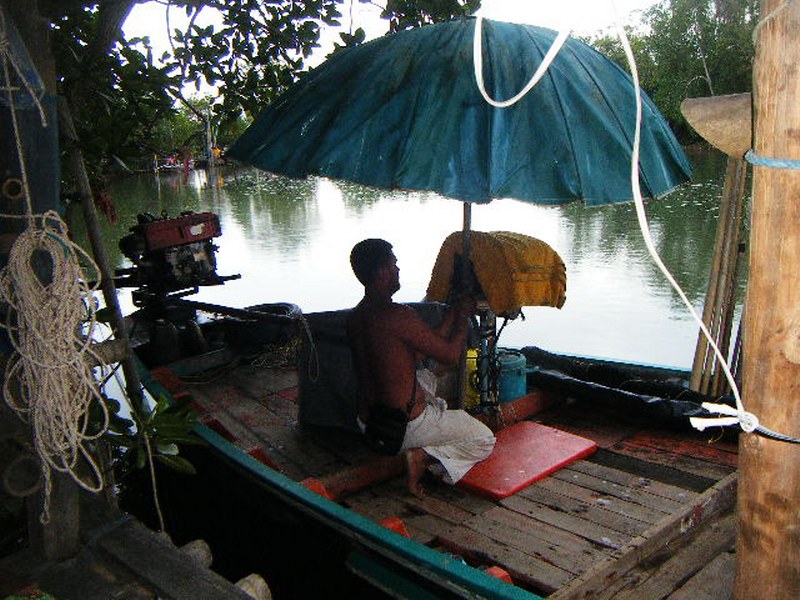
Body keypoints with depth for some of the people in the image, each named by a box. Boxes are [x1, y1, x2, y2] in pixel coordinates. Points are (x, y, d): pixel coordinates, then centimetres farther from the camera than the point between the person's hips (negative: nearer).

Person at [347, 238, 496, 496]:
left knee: (425, 377, 36)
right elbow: (451, 355, -13)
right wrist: (462, 317, 4)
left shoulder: (356, 316, 4)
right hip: (405, 427, -9)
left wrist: (451, 317, 14)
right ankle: (423, 456, -9)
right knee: (485, 440, 10)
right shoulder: (398, 316, -24)